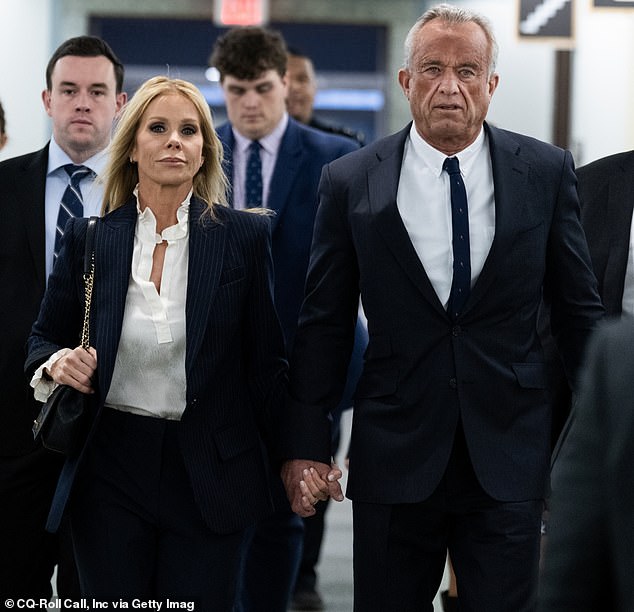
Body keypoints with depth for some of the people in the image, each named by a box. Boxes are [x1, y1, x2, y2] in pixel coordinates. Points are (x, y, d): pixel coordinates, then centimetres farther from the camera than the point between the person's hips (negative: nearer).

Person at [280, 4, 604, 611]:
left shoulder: (545, 171, 1)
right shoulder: (350, 183, -1)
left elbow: (580, 309, 6)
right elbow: (324, 325, 3)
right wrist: (306, 446, 1)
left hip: (509, 458, 0)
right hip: (395, 457, 0)